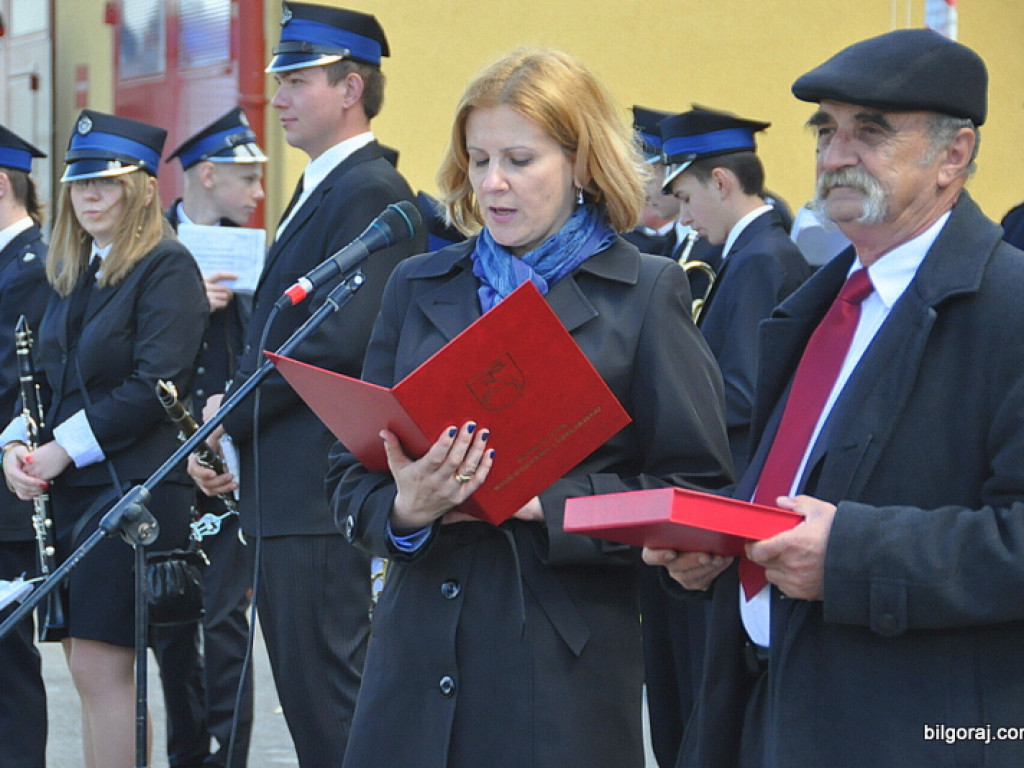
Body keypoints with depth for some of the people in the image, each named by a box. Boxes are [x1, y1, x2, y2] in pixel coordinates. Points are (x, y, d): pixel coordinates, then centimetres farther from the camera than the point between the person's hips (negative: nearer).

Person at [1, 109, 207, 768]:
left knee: (100, 663, -9)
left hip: (133, 487, -8)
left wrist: (63, 448, -14)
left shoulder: (167, 267, -7)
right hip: (68, 489, 8)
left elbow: (154, 387, -16)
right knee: (89, 665, 7)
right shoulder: (71, 276, 17)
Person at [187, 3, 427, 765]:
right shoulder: (320, 189, 19)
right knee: (310, 687, 13)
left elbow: (340, 342, -21)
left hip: (320, 500, -10)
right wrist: (236, 439, 10)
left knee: (326, 692, -7)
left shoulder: (372, 193, -13)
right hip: (289, 494, 10)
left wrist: (230, 411, -11)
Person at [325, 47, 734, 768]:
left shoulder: (647, 294, 0)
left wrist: (545, 501, -16)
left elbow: (696, 486, -5)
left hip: (569, 666, -3)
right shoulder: (418, 287, 12)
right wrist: (403, 511, -12)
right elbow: (351, 476, 11)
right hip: (422, 648, 3)